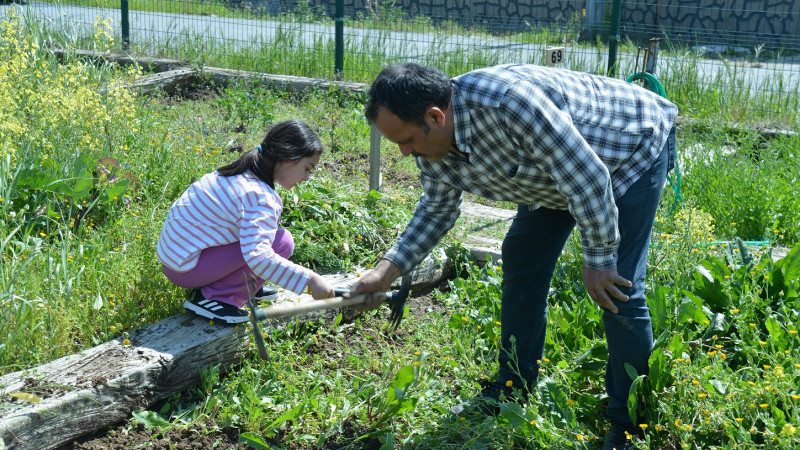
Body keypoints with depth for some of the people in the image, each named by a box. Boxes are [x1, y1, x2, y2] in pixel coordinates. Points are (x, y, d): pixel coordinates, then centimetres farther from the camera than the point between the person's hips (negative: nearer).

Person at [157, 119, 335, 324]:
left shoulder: (242, 172, 5)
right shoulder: (260, 197, -24)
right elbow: (258, 256, -36)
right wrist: (310, 279, -33)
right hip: (185, 267, -10)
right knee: (282, 241, -19)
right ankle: (215, 297, -13)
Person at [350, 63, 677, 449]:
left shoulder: (508, 101, -41)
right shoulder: (432, 143, -13)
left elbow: (588, 179, -34)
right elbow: (437, 210, 5)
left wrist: (598, 260, -23)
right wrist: (387, 271, -5)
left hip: (635, 146, -8)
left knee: (617, 291, -14)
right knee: (522, 261, 8)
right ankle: (513, 389, 24)